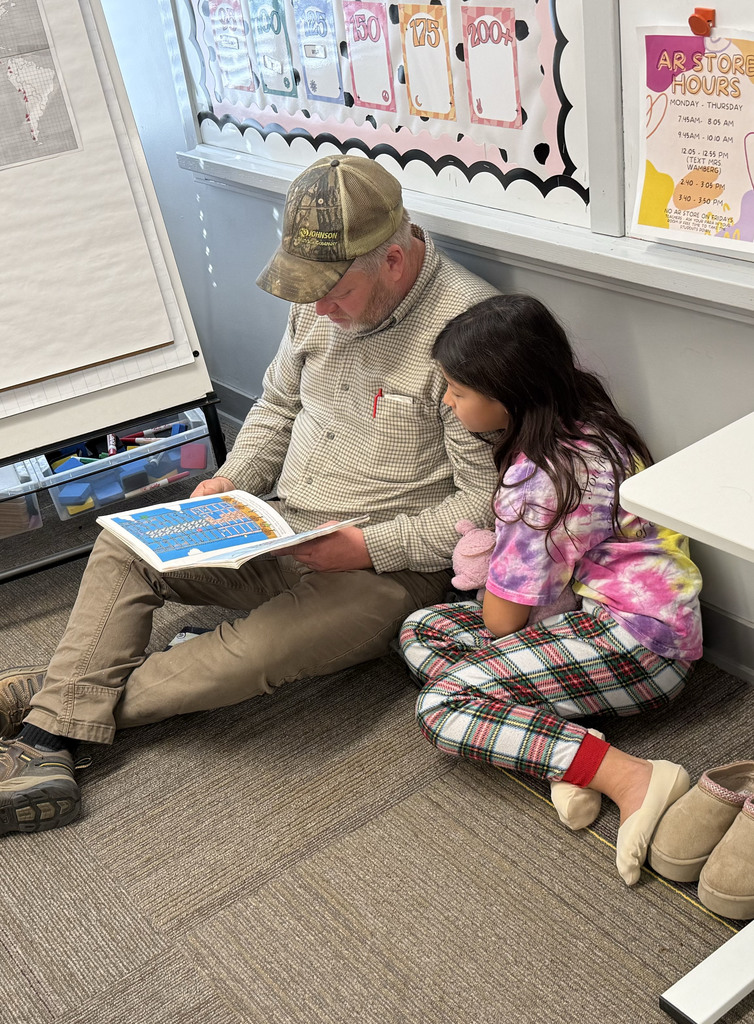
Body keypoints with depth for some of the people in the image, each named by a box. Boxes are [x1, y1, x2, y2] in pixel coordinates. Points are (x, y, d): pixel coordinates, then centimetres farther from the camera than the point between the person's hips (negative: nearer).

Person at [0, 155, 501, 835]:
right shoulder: (325, 295, 2)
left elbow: (487, 503, -19)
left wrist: (367, 547, -22)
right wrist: (233, 481, 1)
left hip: (390, 568, -7)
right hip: (285, 527, 8)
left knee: (253, 655, -28)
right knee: (124, 550, -5)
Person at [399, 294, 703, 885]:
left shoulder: (538, 477, -21)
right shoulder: (582, 424, 6)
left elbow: (502, 619, -12)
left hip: (636, 642, -10)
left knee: (442, 705, -18)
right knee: (422, 632, 4)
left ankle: (631, 777, -24)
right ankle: (570, 750, -11)